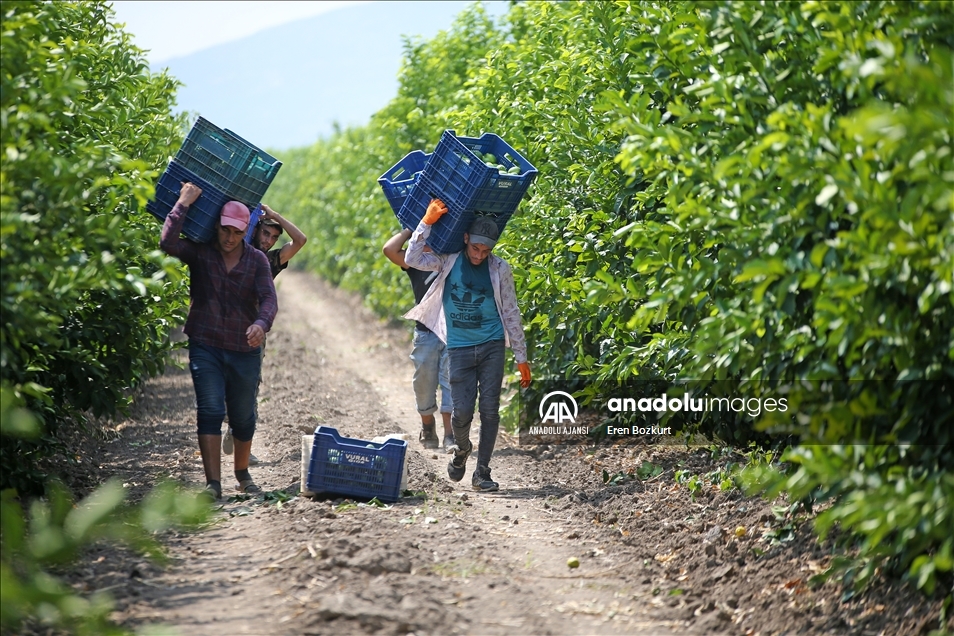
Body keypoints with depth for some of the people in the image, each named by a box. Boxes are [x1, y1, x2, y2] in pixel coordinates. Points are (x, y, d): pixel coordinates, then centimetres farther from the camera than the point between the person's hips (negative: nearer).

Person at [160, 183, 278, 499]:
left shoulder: (257, 260, 1)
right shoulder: (200, 253, -1)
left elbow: (269, 299, -10)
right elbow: (168, 243, -20)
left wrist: (261, 324, -31)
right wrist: (183, 204, -18)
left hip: (245, 350, 2)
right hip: (205, 346, -2)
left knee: (243, 416, 11)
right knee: (210, 411, -12)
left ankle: (242, 473, 33)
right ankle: (213, 483, -14)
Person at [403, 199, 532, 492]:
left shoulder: (500, 269, 0)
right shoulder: (449, 261, 1)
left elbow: (511, 313, 5)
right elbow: (413, 259, -13)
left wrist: (521, 357, 5)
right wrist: (427, 221, -18)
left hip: (491, 346, 0)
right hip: (459, 348, 0)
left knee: (490, 410, -4)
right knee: (462, 411, -6)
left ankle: (482, 472, 5)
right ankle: (462, 449, 27)